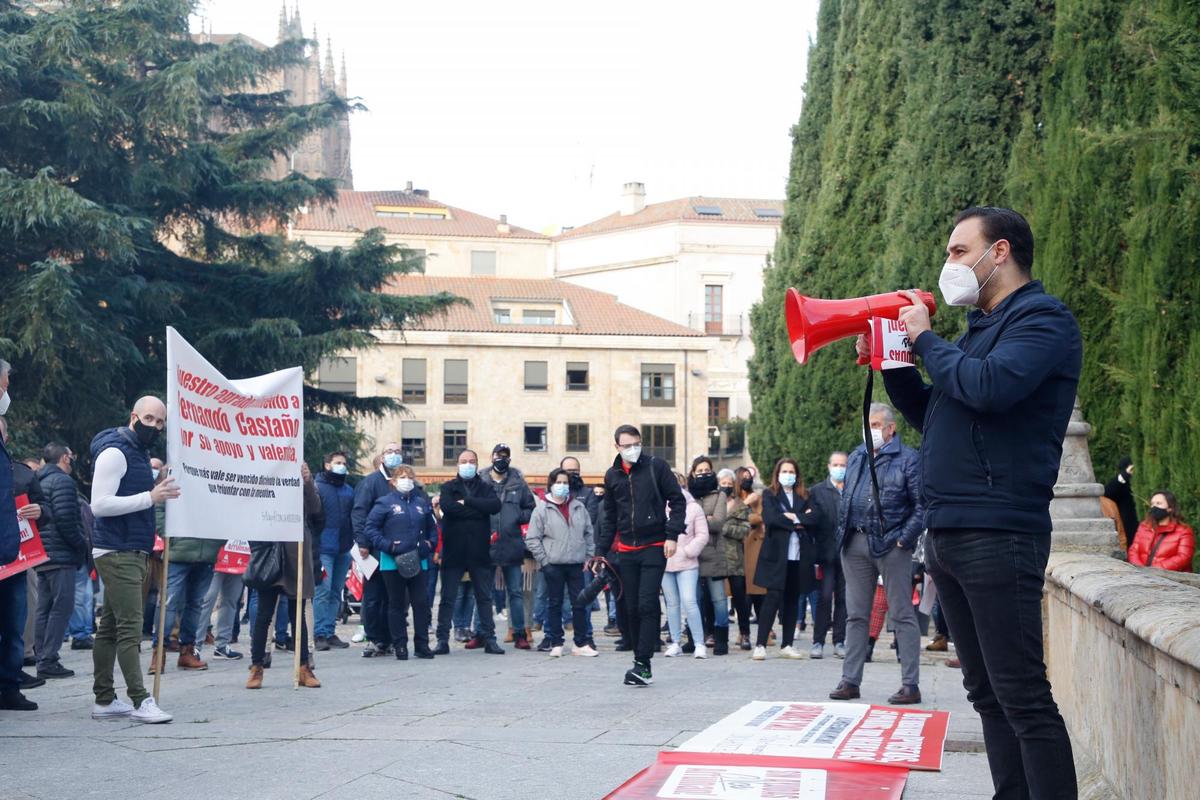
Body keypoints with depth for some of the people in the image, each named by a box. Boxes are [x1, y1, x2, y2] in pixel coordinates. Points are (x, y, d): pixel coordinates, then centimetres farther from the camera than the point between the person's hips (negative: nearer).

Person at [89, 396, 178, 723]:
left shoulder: (139, 453, 19)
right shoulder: (114, 452, -11)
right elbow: (100, 504, -20)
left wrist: (158, 490, 13)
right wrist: (150, 497, -22)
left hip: (133, 554, 10)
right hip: (117, 553, -10)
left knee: (110, 628, 11)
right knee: (130, 627, -12)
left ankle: (105, 701, 13)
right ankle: (140, 701, -14)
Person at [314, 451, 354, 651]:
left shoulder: (348, 491, 17)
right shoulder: (317, 487, -3)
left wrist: (354, 542, 11)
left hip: (343, 550, 7)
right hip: (324, 549, -7)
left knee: (336, 592, 9)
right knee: (323, 591, -11)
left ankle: (330, 633, 15)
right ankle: (320, 634, -8)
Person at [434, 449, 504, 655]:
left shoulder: (485, 488, 11)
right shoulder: (448, 487, 7)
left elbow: (495, 505, -11)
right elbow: (447, 507, -14)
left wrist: (466, 502, -14)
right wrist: (477, 509, -12)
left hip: (479, 552, 1)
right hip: (453, 551, -1)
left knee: (484, 597, 6)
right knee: (447, 598, 2)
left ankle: (489, 639, 11)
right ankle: (442, 640, 7)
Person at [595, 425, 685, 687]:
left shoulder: (656, 466, -3)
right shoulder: (612, 476, 10)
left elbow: (677, 500, -1)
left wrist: (672, 535, -11)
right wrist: (601, 551, 13)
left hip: (654, 547, -5)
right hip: (627, 550, 5)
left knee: (647, 605, -12)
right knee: (632, 609, 6)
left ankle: (643, 665, -11)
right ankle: (642, 666, 13)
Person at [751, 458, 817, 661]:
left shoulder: (803, 496, 17)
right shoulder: (769, 494, 6)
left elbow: (814, 518, 1)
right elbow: (770, 518, -11)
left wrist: (794, 517, -10)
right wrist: (797, 523, -7)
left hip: (799, 555, 4)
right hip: (777, 554, -4)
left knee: (793, 599, 5)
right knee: (773, 597, -9)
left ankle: (787, 644, 11)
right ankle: (760, 645, -8)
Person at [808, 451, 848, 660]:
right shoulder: (817, 491, 6)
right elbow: (813, 522, 1)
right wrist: (814, 555, -6)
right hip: (827, 553, -1)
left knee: (843, 598, 5)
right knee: (824, 598, -5)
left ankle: (839, 642, 11)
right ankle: (818, 642, -1)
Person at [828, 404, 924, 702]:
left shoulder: (908, 459, -4)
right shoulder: (856, 457, 16)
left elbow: (922, 505, -8)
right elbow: (844, 498, 21)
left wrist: (905, 539, -14)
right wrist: (842, 534, 9)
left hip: (891, 545, -6)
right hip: (855, 545, 6)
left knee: (902, 615, -1)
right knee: (856, 615, 10)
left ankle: (911, 684, 2)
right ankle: (850, 680, 15)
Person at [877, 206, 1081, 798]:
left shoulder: (1042, 319, -6)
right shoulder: (980, 328, 22)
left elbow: (989, 387, -24)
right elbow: (931, 418, 28)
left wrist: (925, 339, -9)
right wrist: (890, 362, 12)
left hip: (996, 535, -9)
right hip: (946, 532, 10)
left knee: (1022, 699, -10)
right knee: (987, 696, 11)